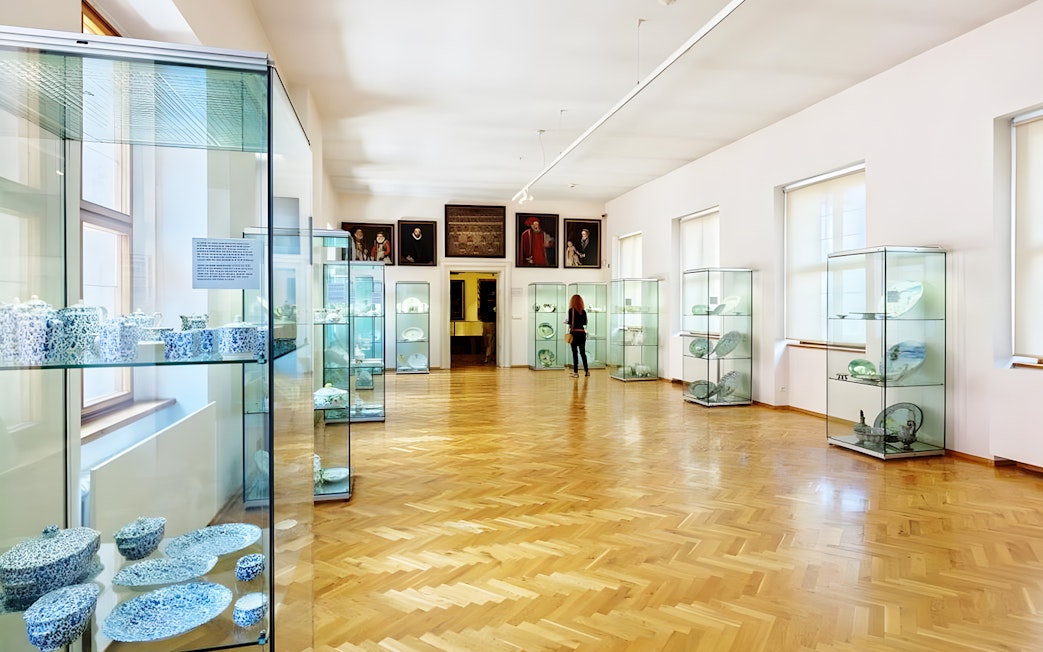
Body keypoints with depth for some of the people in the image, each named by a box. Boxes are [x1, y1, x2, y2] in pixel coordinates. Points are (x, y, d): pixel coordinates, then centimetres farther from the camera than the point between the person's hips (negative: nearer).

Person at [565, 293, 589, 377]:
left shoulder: (571, 310, -7)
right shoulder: (583, 311, 5)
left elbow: (570, 321, -12)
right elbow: (585, 322, 7)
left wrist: (567, 321, 10)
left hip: (574, 332, -4)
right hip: (582, 332, 4)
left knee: (575, 352, 0)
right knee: (583, 352, 13)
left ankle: (576, 372, 1)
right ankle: (586, 371, 18)